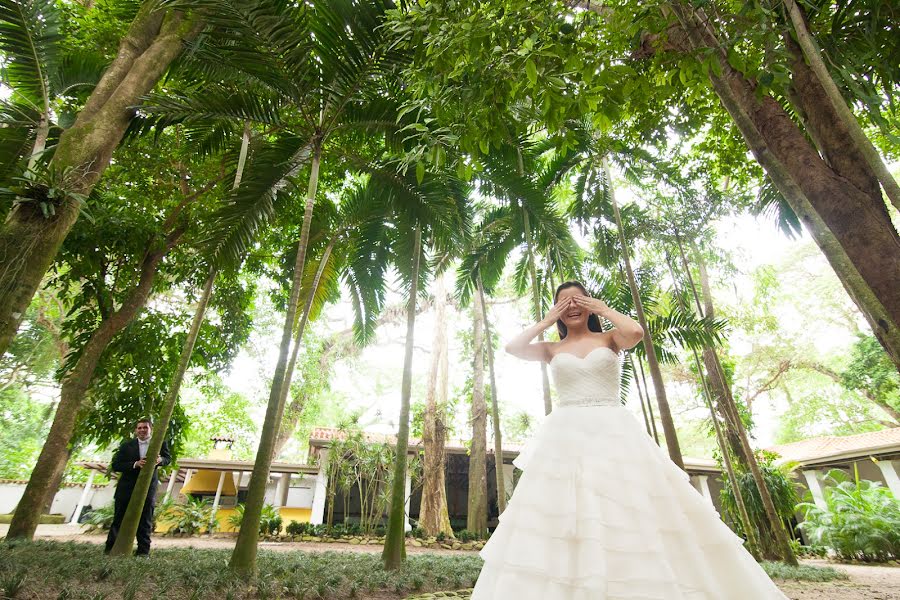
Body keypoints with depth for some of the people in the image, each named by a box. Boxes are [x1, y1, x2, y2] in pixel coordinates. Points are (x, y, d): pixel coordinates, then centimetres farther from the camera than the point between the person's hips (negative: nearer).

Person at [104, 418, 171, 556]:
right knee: (119, 518, 10)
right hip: (127, 488, 1)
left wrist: (160, 460, -16)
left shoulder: (160, 444, 0)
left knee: (145, 521, 5)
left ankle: (143, 550, 13)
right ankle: (111, 548, 25)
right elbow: (115, 465, -5)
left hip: (148, 489, 0)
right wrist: (135, 464, -22)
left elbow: (168, 458, 9)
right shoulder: (126, 445, 0)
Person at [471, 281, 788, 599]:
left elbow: (635, 331, -13)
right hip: (565, 437, 1)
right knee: (562, 514, -2)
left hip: (614, 434, 0)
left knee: (632, 510, -2)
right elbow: (512, 347, -2)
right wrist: (546, 320, 7)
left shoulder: (609, 338, 9)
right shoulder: (552, 349, 12)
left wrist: (604, 308, 2)